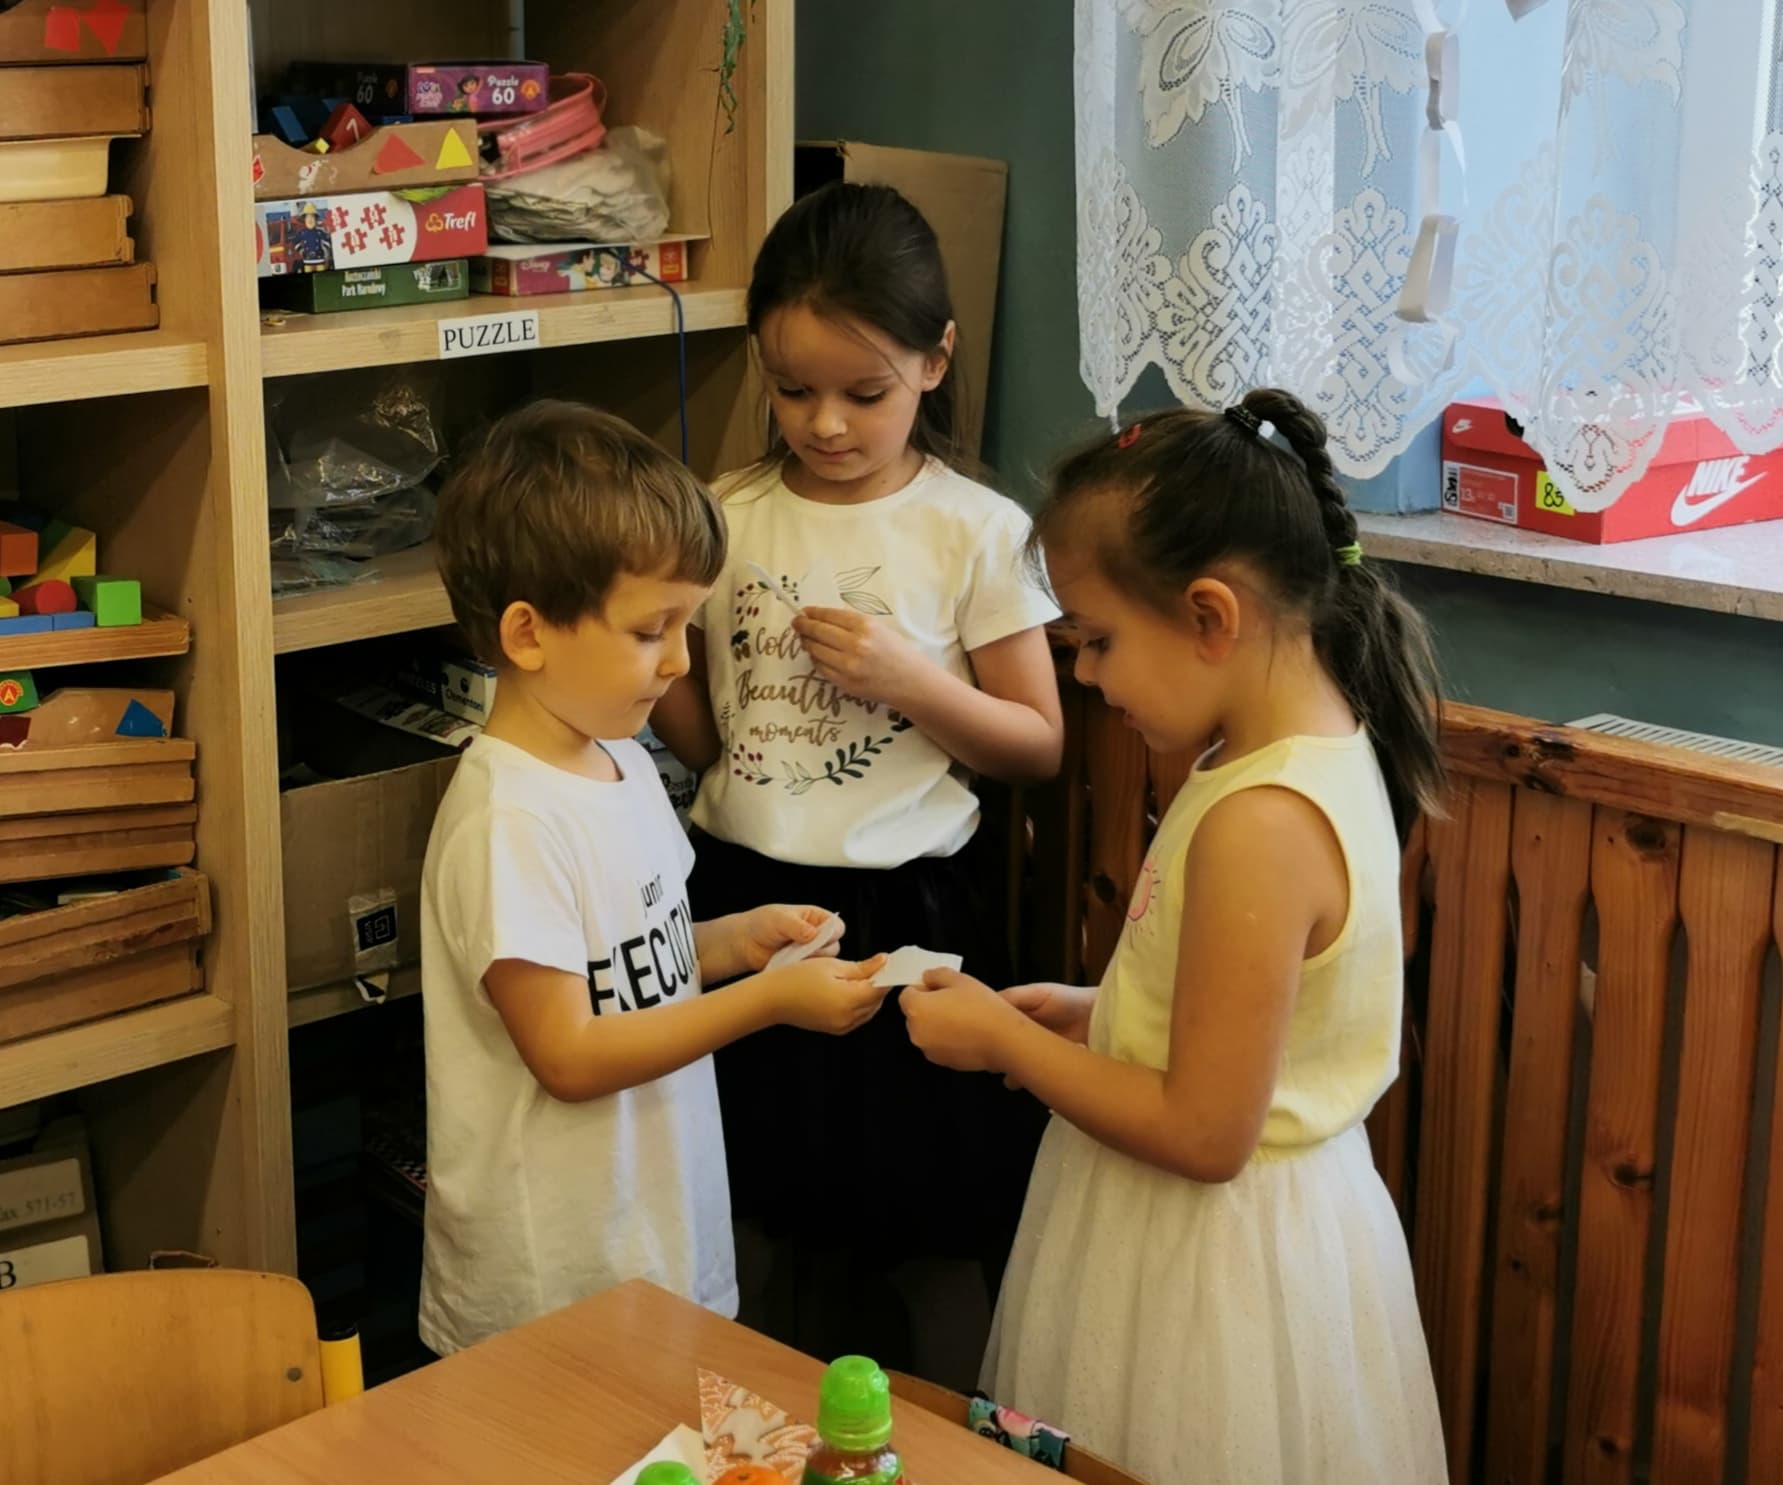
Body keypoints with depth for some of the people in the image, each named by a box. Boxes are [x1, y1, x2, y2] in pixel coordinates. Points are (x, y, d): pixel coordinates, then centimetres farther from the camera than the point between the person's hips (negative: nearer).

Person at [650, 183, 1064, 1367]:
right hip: (750, 899, 3)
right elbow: (707, 739, 8)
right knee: (809, 1225, 15)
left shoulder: (976, 531, -8)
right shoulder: (729, 520, 2)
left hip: (907, 910, -3)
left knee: (925, 1214, 6)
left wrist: (911, 679, -18)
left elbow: (1040, 746, -3)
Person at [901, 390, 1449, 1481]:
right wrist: (1096, 1016, 5)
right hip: (1270, 1219, 9)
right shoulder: (1320, 747, 1)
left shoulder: (1260, 827, -28)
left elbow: (1204, 1133, -25)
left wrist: (1003, 1039, -15)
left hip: (1214, 1257, -9)